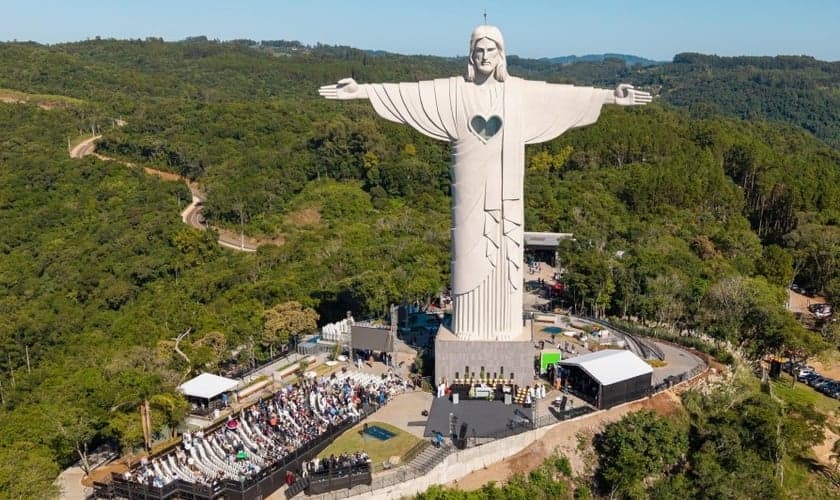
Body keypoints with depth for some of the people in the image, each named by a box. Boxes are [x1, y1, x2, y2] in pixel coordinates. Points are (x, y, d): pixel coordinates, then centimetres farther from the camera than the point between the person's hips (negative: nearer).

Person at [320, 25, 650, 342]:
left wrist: (611, 96, -3)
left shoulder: (520, 91, 4)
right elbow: (408, 93, -5)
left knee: (502, 251, 6)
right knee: (470, 250, 4)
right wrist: (361, 90, -12)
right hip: (471, 186, -1)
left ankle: (502, 324, 20)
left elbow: (564, 95, 2)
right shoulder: (453, 90, 0)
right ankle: (470, 324, 17)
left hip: (503, 188, 1)